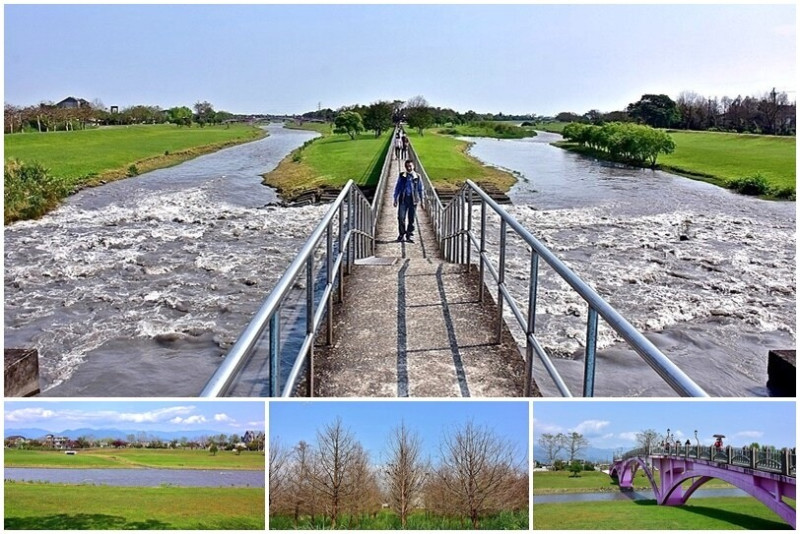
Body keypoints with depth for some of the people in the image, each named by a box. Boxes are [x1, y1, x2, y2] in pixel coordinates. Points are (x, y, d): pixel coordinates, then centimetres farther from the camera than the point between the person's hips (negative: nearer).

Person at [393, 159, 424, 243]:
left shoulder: (417, 176, 5)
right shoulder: (401, 176, 4)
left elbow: (420, 189, 11)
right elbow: (397, 188, 10)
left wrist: (422, 200, 9)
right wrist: (395, 199, 5)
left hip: (413, 200, 0)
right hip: (403, 199, 0)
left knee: (412, 219, 2)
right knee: (401, 217, -5)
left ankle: (409, 236, 11)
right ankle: (401, 234, 10)